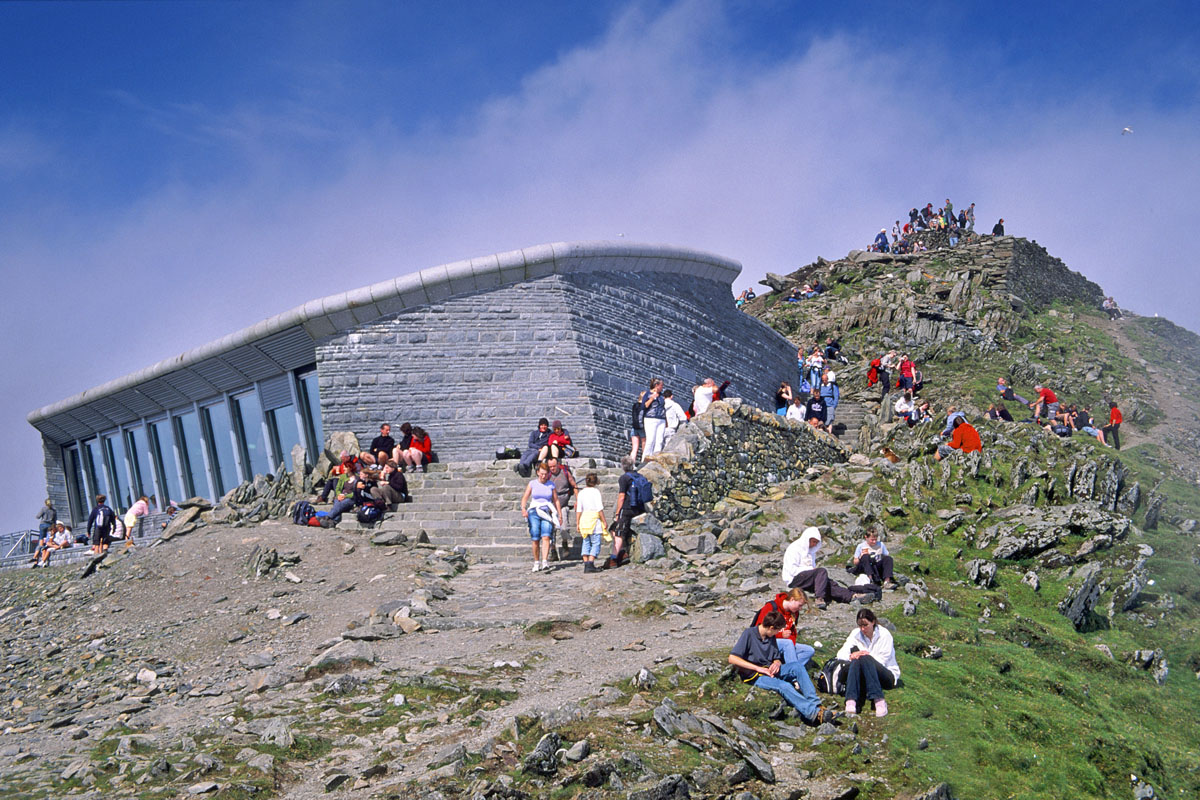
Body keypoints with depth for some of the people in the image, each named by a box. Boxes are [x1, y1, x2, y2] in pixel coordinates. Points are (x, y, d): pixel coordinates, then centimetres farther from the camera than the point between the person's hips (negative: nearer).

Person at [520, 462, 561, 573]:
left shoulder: (551, 484, 8)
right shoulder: (532, 483, 6)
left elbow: (556, 500, 12)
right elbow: (525, 498, 2)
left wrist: (560, 515, 8)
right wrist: (523, 508, -16)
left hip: (547, 513, 0)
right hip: (534, 512, 0)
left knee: (546, 537, -17)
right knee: (535, 539, -5)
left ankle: (545, 562, -25)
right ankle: (536, 563, 6)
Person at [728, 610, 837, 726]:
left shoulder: (771, 637, 14)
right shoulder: (749, 634, -8)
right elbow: (732, 659, -17)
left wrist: (777, 663, -6)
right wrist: (758, 668, -19)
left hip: (770, 671, 7)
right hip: (755, 677, -7)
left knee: (797, 666, -19)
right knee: (783, 686, -34)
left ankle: (815, 704, -31)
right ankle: (814, 713, -47)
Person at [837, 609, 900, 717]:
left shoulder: (884, 634, -5)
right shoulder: (856, 634, 6)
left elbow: (882, 661, -11)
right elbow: (840, 654, -2)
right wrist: (852, 656, -23)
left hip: (887, 675, -3)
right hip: (864, 677, 3)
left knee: (864, 658, -32)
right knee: (856, 660, -29)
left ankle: (879, 700, -42)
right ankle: (851, 702, -45)